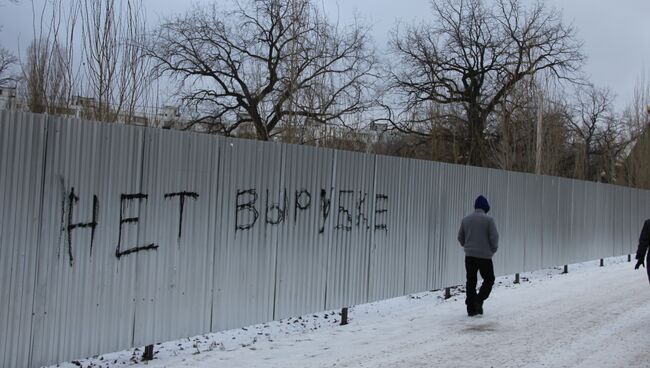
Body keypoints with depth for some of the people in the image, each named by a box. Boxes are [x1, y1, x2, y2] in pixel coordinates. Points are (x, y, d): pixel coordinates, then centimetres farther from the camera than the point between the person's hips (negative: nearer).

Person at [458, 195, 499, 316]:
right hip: (484, 255, -4)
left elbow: (460, 237, 8)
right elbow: (494, 237, -10)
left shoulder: (466, 219, 4)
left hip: (469, 256, 4)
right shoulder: (488, 220, -10)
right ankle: (479, 300, -9)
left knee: (471, 281, 10)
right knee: (489, 279, 10)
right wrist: (493, 250, 8)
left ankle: (471, 308, 8)